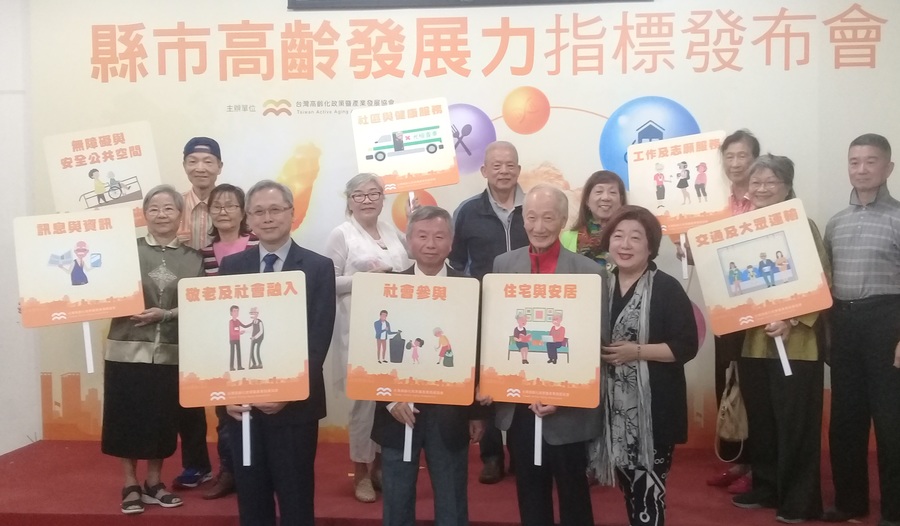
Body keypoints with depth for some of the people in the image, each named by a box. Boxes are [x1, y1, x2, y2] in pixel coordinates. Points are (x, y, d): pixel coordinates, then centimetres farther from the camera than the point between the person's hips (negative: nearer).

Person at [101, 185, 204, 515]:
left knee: (163, 420, 9)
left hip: (172, 354, 2)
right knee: (127, 418, 4)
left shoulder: (193, 259, 5)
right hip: (128, 350, -1)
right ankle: (131, 486, 20)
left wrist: (164, 314, -14)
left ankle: (153, 483, 26)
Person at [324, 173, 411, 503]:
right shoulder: (341, 235, -3)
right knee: (365, 398, -2)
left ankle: (381, 463, 25)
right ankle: (361, 472, 14)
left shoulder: (392, 231, 13)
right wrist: (364, 277, -17)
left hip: (395, 328, 5)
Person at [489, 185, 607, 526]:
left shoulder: (590, 272, -10)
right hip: (517, 403, 3)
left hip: (567, 408, -3)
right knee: (529, 495, 18)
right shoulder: (503, 265, 2)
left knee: (573, 495, 14)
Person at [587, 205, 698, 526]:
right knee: (627, 482, 14)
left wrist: (636, 351, -18)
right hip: (613, 404, 5)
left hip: (653, 405, -5)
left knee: (649, 488, -5)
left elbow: (686, 347, -11)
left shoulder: (667, 288, -7)